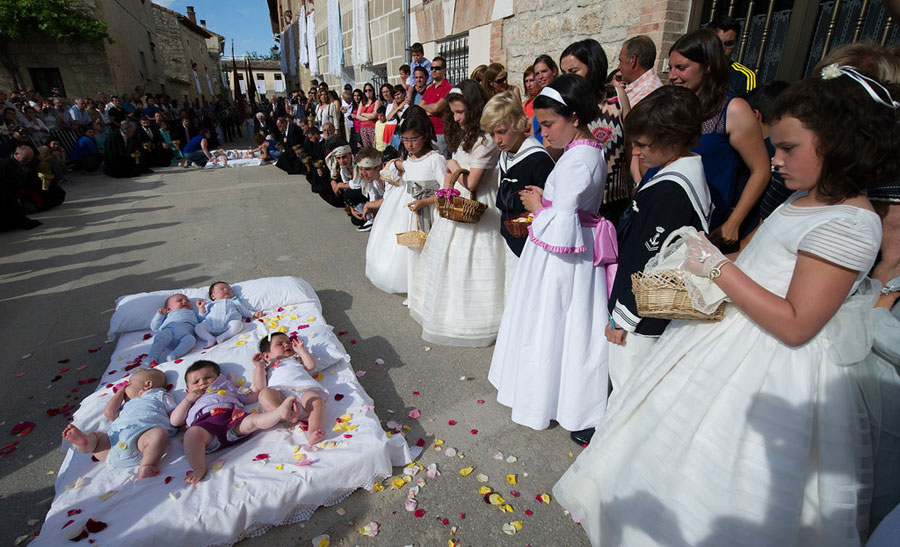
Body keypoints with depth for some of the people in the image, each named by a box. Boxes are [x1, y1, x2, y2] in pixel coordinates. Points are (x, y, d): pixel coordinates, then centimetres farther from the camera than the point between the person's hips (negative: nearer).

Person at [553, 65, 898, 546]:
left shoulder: (850, 225, -22)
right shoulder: (805, 201, 7)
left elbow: (795, 325, -25)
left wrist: (720, 267, -21)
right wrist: (701, 270, 0)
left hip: (772, 369, -10)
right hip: (732, 335, 10)